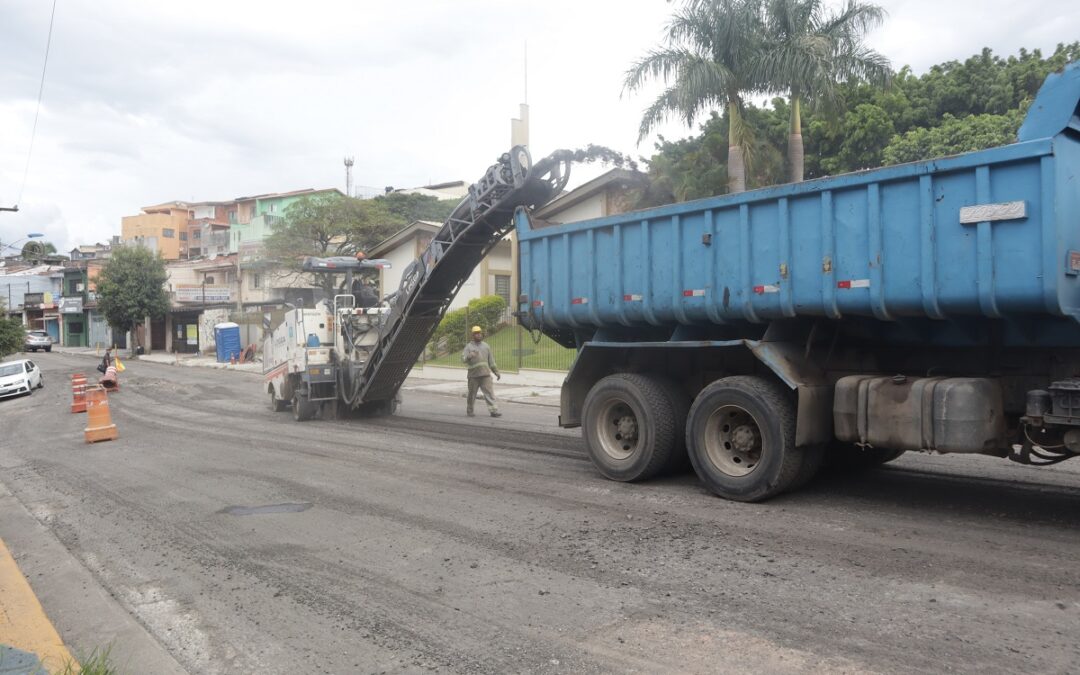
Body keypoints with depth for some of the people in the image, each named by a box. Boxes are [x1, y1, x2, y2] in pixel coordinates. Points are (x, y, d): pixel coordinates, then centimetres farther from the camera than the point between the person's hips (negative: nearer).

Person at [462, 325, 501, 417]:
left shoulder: (486, 346, 14)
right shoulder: (469, 346, 3)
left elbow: (491, 361, 18)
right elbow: (463, 359, -11)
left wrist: (496, 372, 14)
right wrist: (470, 356, -32)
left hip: (485, 374, 2)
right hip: (473, 375, -2)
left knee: (489, 392, -8)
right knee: (472, 394, 7)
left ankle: (494, 410, -11)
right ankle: (469, 410, 23)